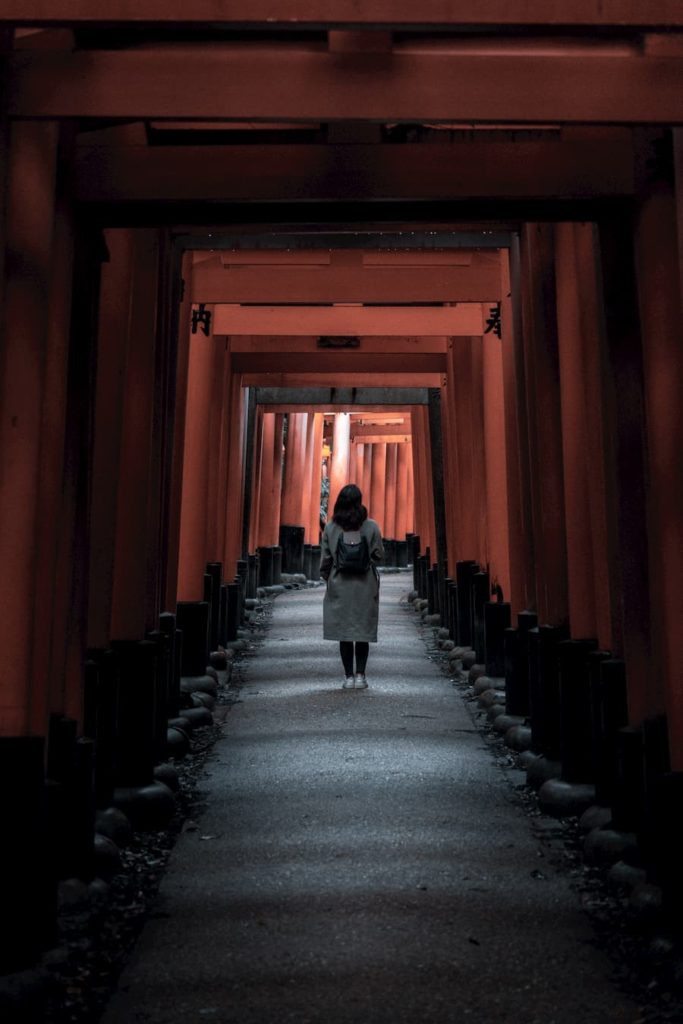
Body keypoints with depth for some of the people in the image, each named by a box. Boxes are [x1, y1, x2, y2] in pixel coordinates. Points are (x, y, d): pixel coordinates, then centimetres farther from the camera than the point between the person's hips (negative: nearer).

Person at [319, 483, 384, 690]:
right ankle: (360, 675, 5)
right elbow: (379, 555, -2)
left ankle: (349, 676, 5)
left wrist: (328, 579, 14)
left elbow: (325, 559, -1)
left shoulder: (330, 528, -5)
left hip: (339, 586, 1)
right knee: (363, 631, 8)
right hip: (365, 587, 0)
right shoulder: (371, 526, -8)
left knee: (343, 631, 6)